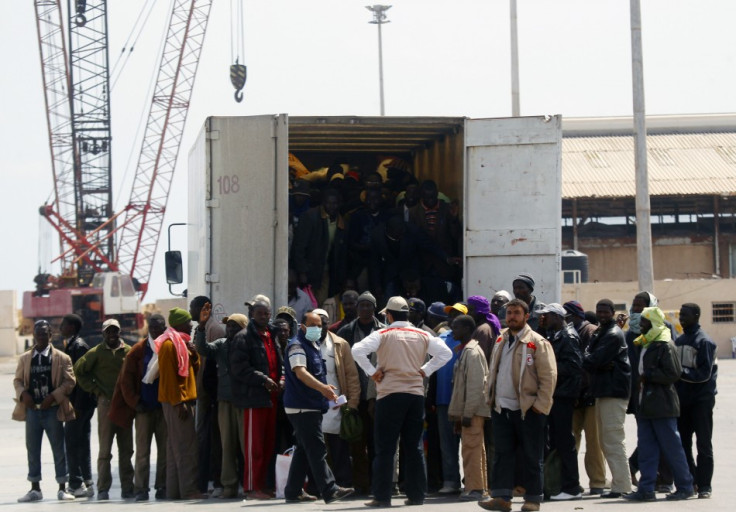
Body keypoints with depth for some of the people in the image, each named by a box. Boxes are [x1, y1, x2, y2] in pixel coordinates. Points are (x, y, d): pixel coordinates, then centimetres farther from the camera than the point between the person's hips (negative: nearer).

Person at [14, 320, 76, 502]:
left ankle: (62, 488, 8)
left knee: (59, 450, 1)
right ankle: (35, 489, 14)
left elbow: (69, 381, -4)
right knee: (32, 450, 7)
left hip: (52, 410, -3)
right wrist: (23, 394, -10)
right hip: (32, 409, 3)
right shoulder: (24, 358, 11)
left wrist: (54, 396, -16)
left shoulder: (62, 358, 0)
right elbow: (18, 380, 11)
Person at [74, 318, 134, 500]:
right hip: (106, 403, -3)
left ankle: (127, 487, 12)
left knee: (126, 449, 7)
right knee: (105, 449, -4)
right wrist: (95, 389, 0)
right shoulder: (96, 353, 2)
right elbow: (79, 370, 6)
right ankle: (103, 489, -2)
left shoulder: (129, 352, 8)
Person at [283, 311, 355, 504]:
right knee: (317, 449, -12)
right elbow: (300, 372, -28)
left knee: (304, 450, 12)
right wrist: (322, 387, -41)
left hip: (312, 406, 10)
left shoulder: (314, 345, 18)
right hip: (302, 406, -10)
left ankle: (293, 491, 17)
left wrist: (327, 393, 25)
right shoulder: (297, 346, -13)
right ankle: (329, 490, -14)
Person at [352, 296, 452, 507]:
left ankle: (382, 496, -3)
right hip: (416, 394, 4)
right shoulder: (422, 336, 8)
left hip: (390, 395, -4)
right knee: (413, 448, 10)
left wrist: (372, 371, -6)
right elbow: (445, 353, 5)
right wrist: (425, 370, 8)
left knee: (385, 448, -1)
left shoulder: (382, 335, -3)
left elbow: (357, 350, -16)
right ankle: (416, 494, 10)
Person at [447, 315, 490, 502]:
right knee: (475, 449, 11)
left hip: (473, 410, -10)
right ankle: (480, 488, 15)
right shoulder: (465, 351, 16)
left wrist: (468, 413, -20)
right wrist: (460, 413, 18)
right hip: (467, 410, 10)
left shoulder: (472, 352, -13)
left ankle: (475, 488, -7)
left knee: (471, 448, -9)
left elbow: (476, 385, -18)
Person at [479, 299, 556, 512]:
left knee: (531, 457, 2)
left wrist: (540, 405, -14)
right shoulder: (500, 341, 14)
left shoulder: (537, 342, -6)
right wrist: (490, 397, 10)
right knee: (502, 455, 3)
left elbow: (548, 376, -9)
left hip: (527, 409, -6)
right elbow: (493, 372, 21)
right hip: (502, 408, 6)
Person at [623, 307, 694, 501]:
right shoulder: (645, 345, 16)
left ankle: (685, 486, 8)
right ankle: (646, 489, 6)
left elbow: (673, 374, -18)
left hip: (662, 406, -9)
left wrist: (648, 375, -16)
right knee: (646, 448, 5)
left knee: (671, 448, -1)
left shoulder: (665, 346, -11)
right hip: (645, 405, 9)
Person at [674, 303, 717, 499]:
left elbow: (704, 373, -14)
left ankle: (704, 485, 1)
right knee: (682, 443, 7)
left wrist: (681, 372, -20)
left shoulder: (704, 341, -9)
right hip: (682, 400, 7)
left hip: (701, 400, -7)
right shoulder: (679, 340, 12)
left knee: (703, 444, -2)